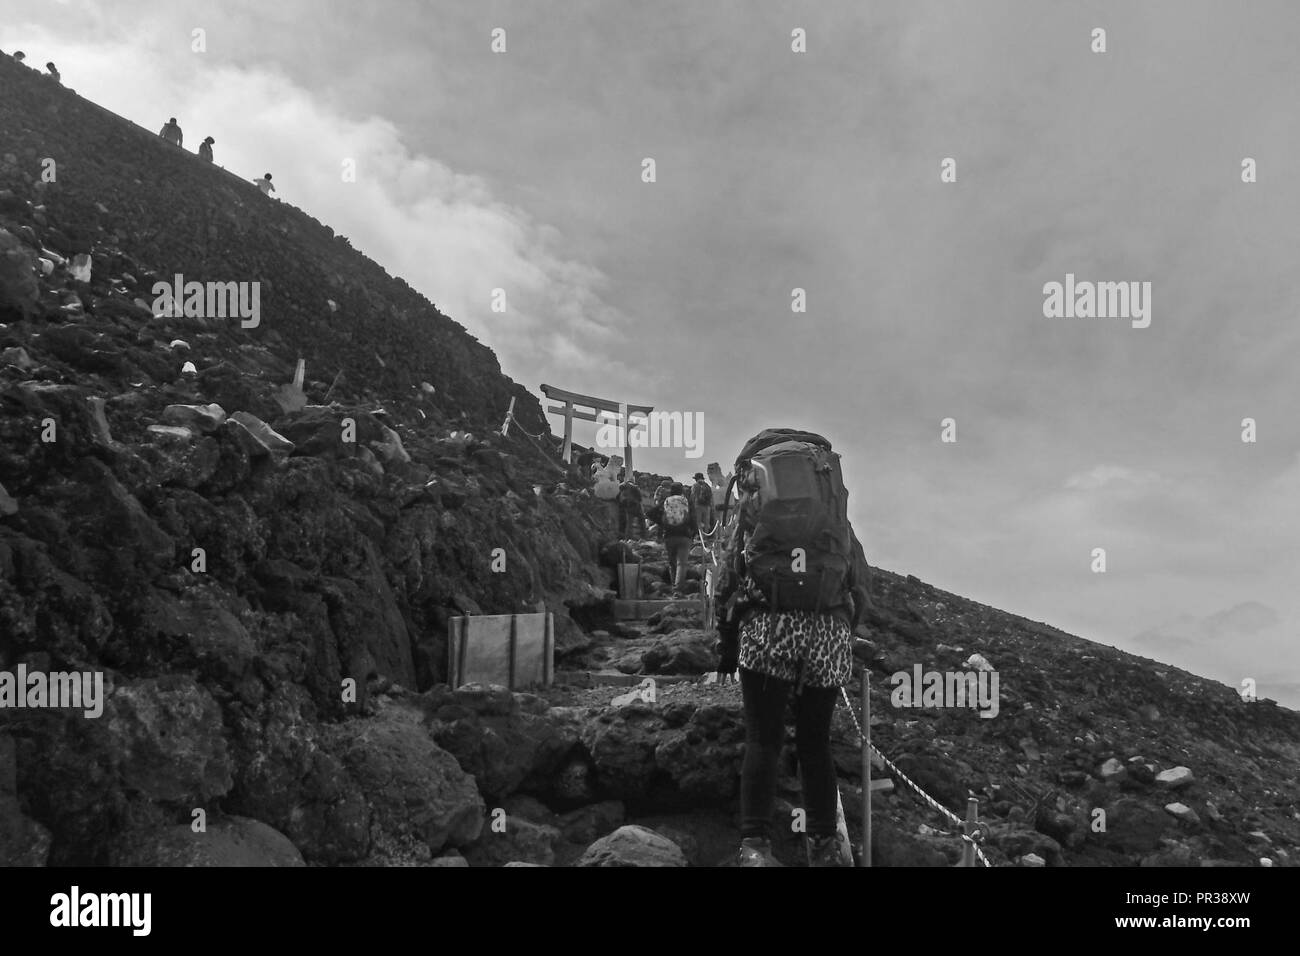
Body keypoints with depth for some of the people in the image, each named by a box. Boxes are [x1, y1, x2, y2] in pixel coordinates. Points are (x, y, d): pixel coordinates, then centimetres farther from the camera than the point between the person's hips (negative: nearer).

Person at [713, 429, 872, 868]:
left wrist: (725, 648, 19)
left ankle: (755, 846, -8)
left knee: (763, 741, 1)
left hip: (765, 629, -2)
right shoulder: (839, 520, 22)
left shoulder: (748, 514, 18)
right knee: (816, 742, 14)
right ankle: (824, 845, 19)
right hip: (829, 631, 2)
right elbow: (863, 587, 15)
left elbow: (726, 582, 12)